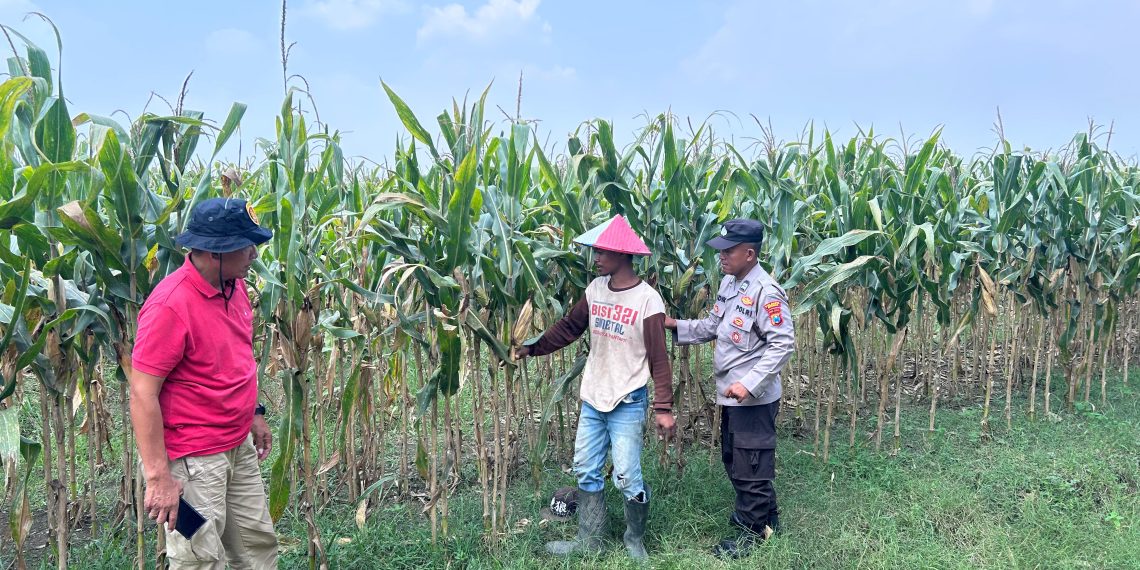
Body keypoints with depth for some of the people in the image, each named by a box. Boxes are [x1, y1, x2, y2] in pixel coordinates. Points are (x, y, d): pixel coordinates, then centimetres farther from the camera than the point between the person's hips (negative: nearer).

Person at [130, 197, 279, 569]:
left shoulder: (234, 284, 2)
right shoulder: (171, 305, -24)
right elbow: (142, 394, -22)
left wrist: (255, 413, 18)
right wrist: (159, 477, -22)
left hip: (240, 448, 8)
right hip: (192, 461, -8)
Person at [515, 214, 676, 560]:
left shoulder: (647, 300, -16)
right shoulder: (596, 289, 1)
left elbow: (659, 360, -14)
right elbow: (570, 327, 12)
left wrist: (663, 408, -18)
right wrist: (532, 348, 7)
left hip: (628, 403, -6)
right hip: (592, 398, 6)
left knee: (627, 477, -2)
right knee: (586, 471, 13)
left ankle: (635, 540, 24)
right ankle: (589, 540, 29)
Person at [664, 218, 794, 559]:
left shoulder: (765, 292, -21)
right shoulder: (728, 283, 7)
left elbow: (783, 344, -24)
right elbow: (713, 327, 14)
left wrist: (750, 384, -27)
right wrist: (676, 326, 1)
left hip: (754, 398, -10)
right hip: (731, 395, 10)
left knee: (751, 467, 5)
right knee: (733, 460, 23)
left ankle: (755, 530, 23)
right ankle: (764, 514, 42)